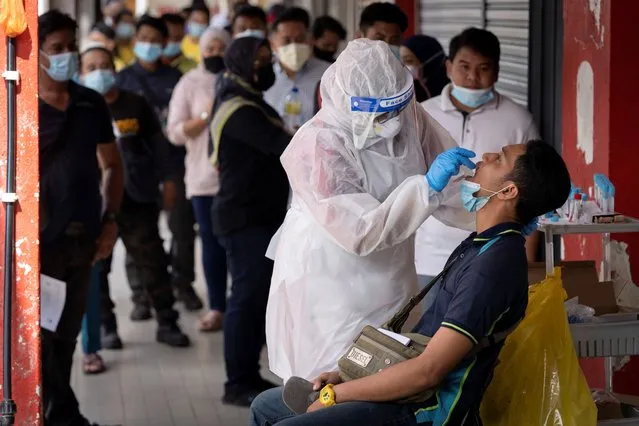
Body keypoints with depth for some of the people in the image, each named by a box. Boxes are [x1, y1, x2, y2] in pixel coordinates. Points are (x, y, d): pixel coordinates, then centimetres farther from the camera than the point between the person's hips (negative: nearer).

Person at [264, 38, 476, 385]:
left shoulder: (409, 118, -5)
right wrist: (427, 186, -31)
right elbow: (361, 232, -28)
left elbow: (451, 186, 7)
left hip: (390, 285, 6)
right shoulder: (316, 147, -24)